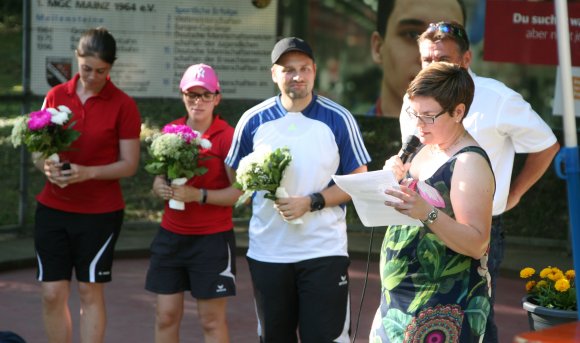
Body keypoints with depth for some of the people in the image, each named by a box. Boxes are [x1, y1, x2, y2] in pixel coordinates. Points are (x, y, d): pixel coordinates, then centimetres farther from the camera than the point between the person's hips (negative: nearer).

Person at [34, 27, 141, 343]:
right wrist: (48, 166, -12)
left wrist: (88, 172, -21)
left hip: (100, 213, -3)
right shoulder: (55, 96, 5)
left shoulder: (123, 106, -5)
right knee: (52, 294, 2)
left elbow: (129, 164, -6)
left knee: (91, 293, 2)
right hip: (53, 209, 3)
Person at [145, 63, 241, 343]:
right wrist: (160, 187, -8)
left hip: (212, 238, -5)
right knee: (166, 317, 7)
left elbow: (239, 192, -12)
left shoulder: (227, 136, -9)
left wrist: (198, 195, -23)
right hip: (171, 235, 5)